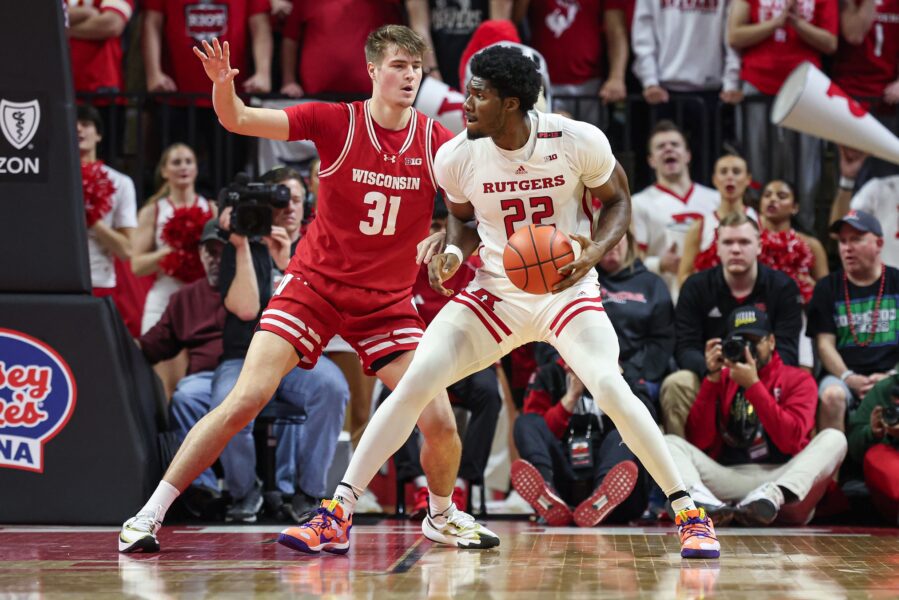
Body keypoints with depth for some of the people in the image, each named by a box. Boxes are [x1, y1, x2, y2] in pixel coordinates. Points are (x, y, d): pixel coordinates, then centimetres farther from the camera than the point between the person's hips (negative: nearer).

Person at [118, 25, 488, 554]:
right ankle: (149, 515, -3)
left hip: (388, 301, 2)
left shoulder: (436, 143, -6)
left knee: (441, 423, -7)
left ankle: (443, 516, 25)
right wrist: (224, 86, -36)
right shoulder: (336, 122, -11)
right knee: (245, 400, -13)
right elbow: (240, 120, -15)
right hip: (315, 285, -2)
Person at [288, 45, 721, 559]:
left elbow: (618, 199, 1)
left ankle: (692, 515, -11)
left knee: (612, 390, -26)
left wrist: (596, 251, -19)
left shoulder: (579, 141, -16)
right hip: (494, 292, 2)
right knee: (412, 386, -14)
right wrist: (452, 252, -10)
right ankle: (338, 511, -6)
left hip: (567, 288, -2)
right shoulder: (456, 156, -9)